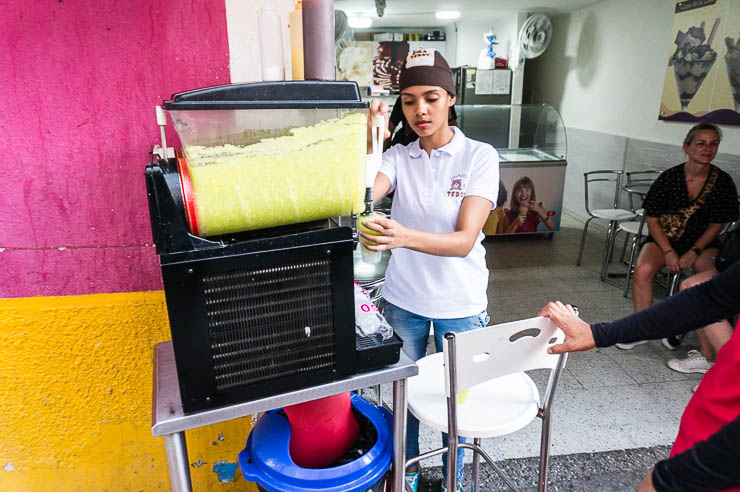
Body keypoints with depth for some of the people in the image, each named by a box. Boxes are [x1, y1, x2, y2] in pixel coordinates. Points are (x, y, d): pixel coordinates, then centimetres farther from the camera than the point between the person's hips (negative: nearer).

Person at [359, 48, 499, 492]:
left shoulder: (480, 157, -12)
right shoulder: (398, 156, -3)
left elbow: (465, 240, -24)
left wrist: (405, 237, -41)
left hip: (460, 304, -2)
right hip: (404, 300, 2)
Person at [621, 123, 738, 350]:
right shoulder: (669, 178, -6)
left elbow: (716, 226, 3)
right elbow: (653, 220, -4)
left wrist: (694, 252, -11)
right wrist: (668, 252, -14)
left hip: (702, 243, 1)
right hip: (664, 239, -1)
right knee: (643, 270, -30)